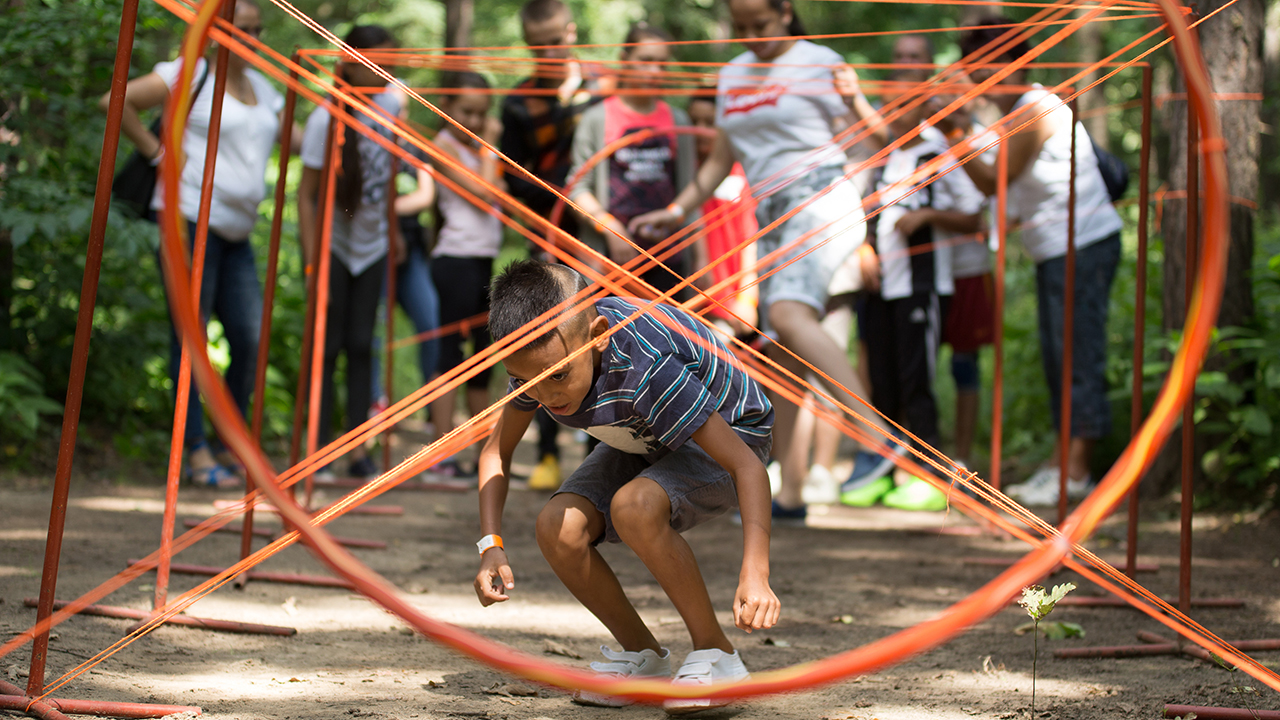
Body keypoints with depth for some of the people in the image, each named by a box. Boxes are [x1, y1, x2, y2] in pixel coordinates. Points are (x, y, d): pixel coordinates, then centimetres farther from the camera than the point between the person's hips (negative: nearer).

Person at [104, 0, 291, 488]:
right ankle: (196, 452, 0)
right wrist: (155, 149, -9)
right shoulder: (189, 75, -4)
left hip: (236, 231, 7)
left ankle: (232, 446, 15)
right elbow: (115, 102, -10)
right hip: (191, 218, -7)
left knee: (250, 338, 2)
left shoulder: (261, 88, 19)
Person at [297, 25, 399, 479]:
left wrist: (395, 231, 12)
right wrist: (313, 264, -20)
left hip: (373, 244, 4)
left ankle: (359, 451, 7)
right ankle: (320, 452, 2)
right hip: (333, 243, -4)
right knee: (328, 345, -3)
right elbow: (306, 194, -16)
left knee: (361, 344, 4)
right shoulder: (326, 119, -17)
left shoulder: (390, 103, -3)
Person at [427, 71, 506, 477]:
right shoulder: (445, 144, -5)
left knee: (483, 354, 10)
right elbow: (483, 190, -14)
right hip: (456, 257, -8)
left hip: (483, 260, 8)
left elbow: (501, 196, 9)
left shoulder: (476, 145, 17)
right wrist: (490, 146, -3)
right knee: (453, 351, -8)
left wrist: (488, 145, 6)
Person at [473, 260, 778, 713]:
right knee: (558, 527, -21)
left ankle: (717, 656, -17)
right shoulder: (541, 355, -21)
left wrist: (755, 575, -48)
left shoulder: (647, 369, -40)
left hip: (728, 434, -6)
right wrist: (491, 546, -18)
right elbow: (497, 452, -3)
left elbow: (747, 465, -38)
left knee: (632, 506, -36)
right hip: (642, 443, 6)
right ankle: (643, 657, 2)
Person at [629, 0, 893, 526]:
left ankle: (878, 437, -38)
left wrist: (854, 103, -25)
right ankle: (788, 495, 7)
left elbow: (876, 135, -5)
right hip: (772, 216, 7)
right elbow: (721, 162, 25)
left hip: (820, 200, -7)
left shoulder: (818, 63, -1)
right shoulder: (733, 77, 18)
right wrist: (676, 211, 17)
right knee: (782, 355, 3)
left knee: (789, 312, -31)